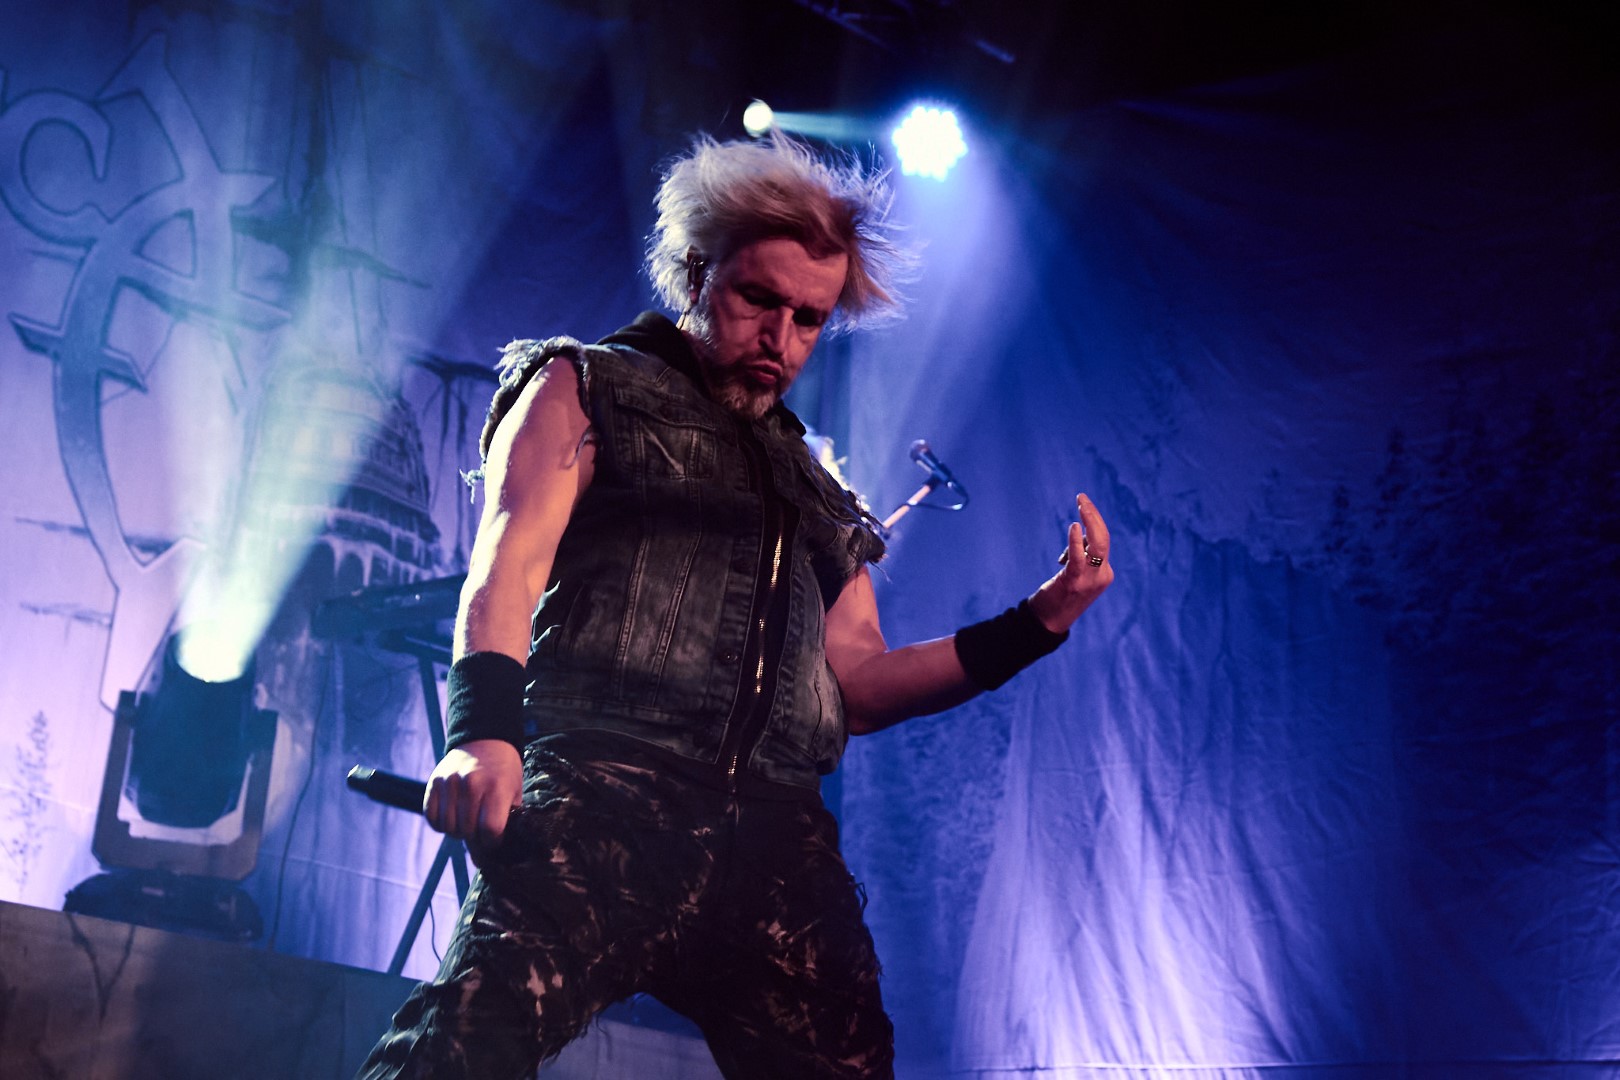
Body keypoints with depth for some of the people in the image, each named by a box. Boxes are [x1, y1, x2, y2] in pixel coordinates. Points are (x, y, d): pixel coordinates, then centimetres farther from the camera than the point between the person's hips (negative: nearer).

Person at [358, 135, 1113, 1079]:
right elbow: (511, 558, 0)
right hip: (605, 788, -5)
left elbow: (857, 682, 25)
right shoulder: (588, 387, 16)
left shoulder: (816, 490, 31)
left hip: (775, 832, 5)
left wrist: (1030, 628, 11)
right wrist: (484, 728, -20)